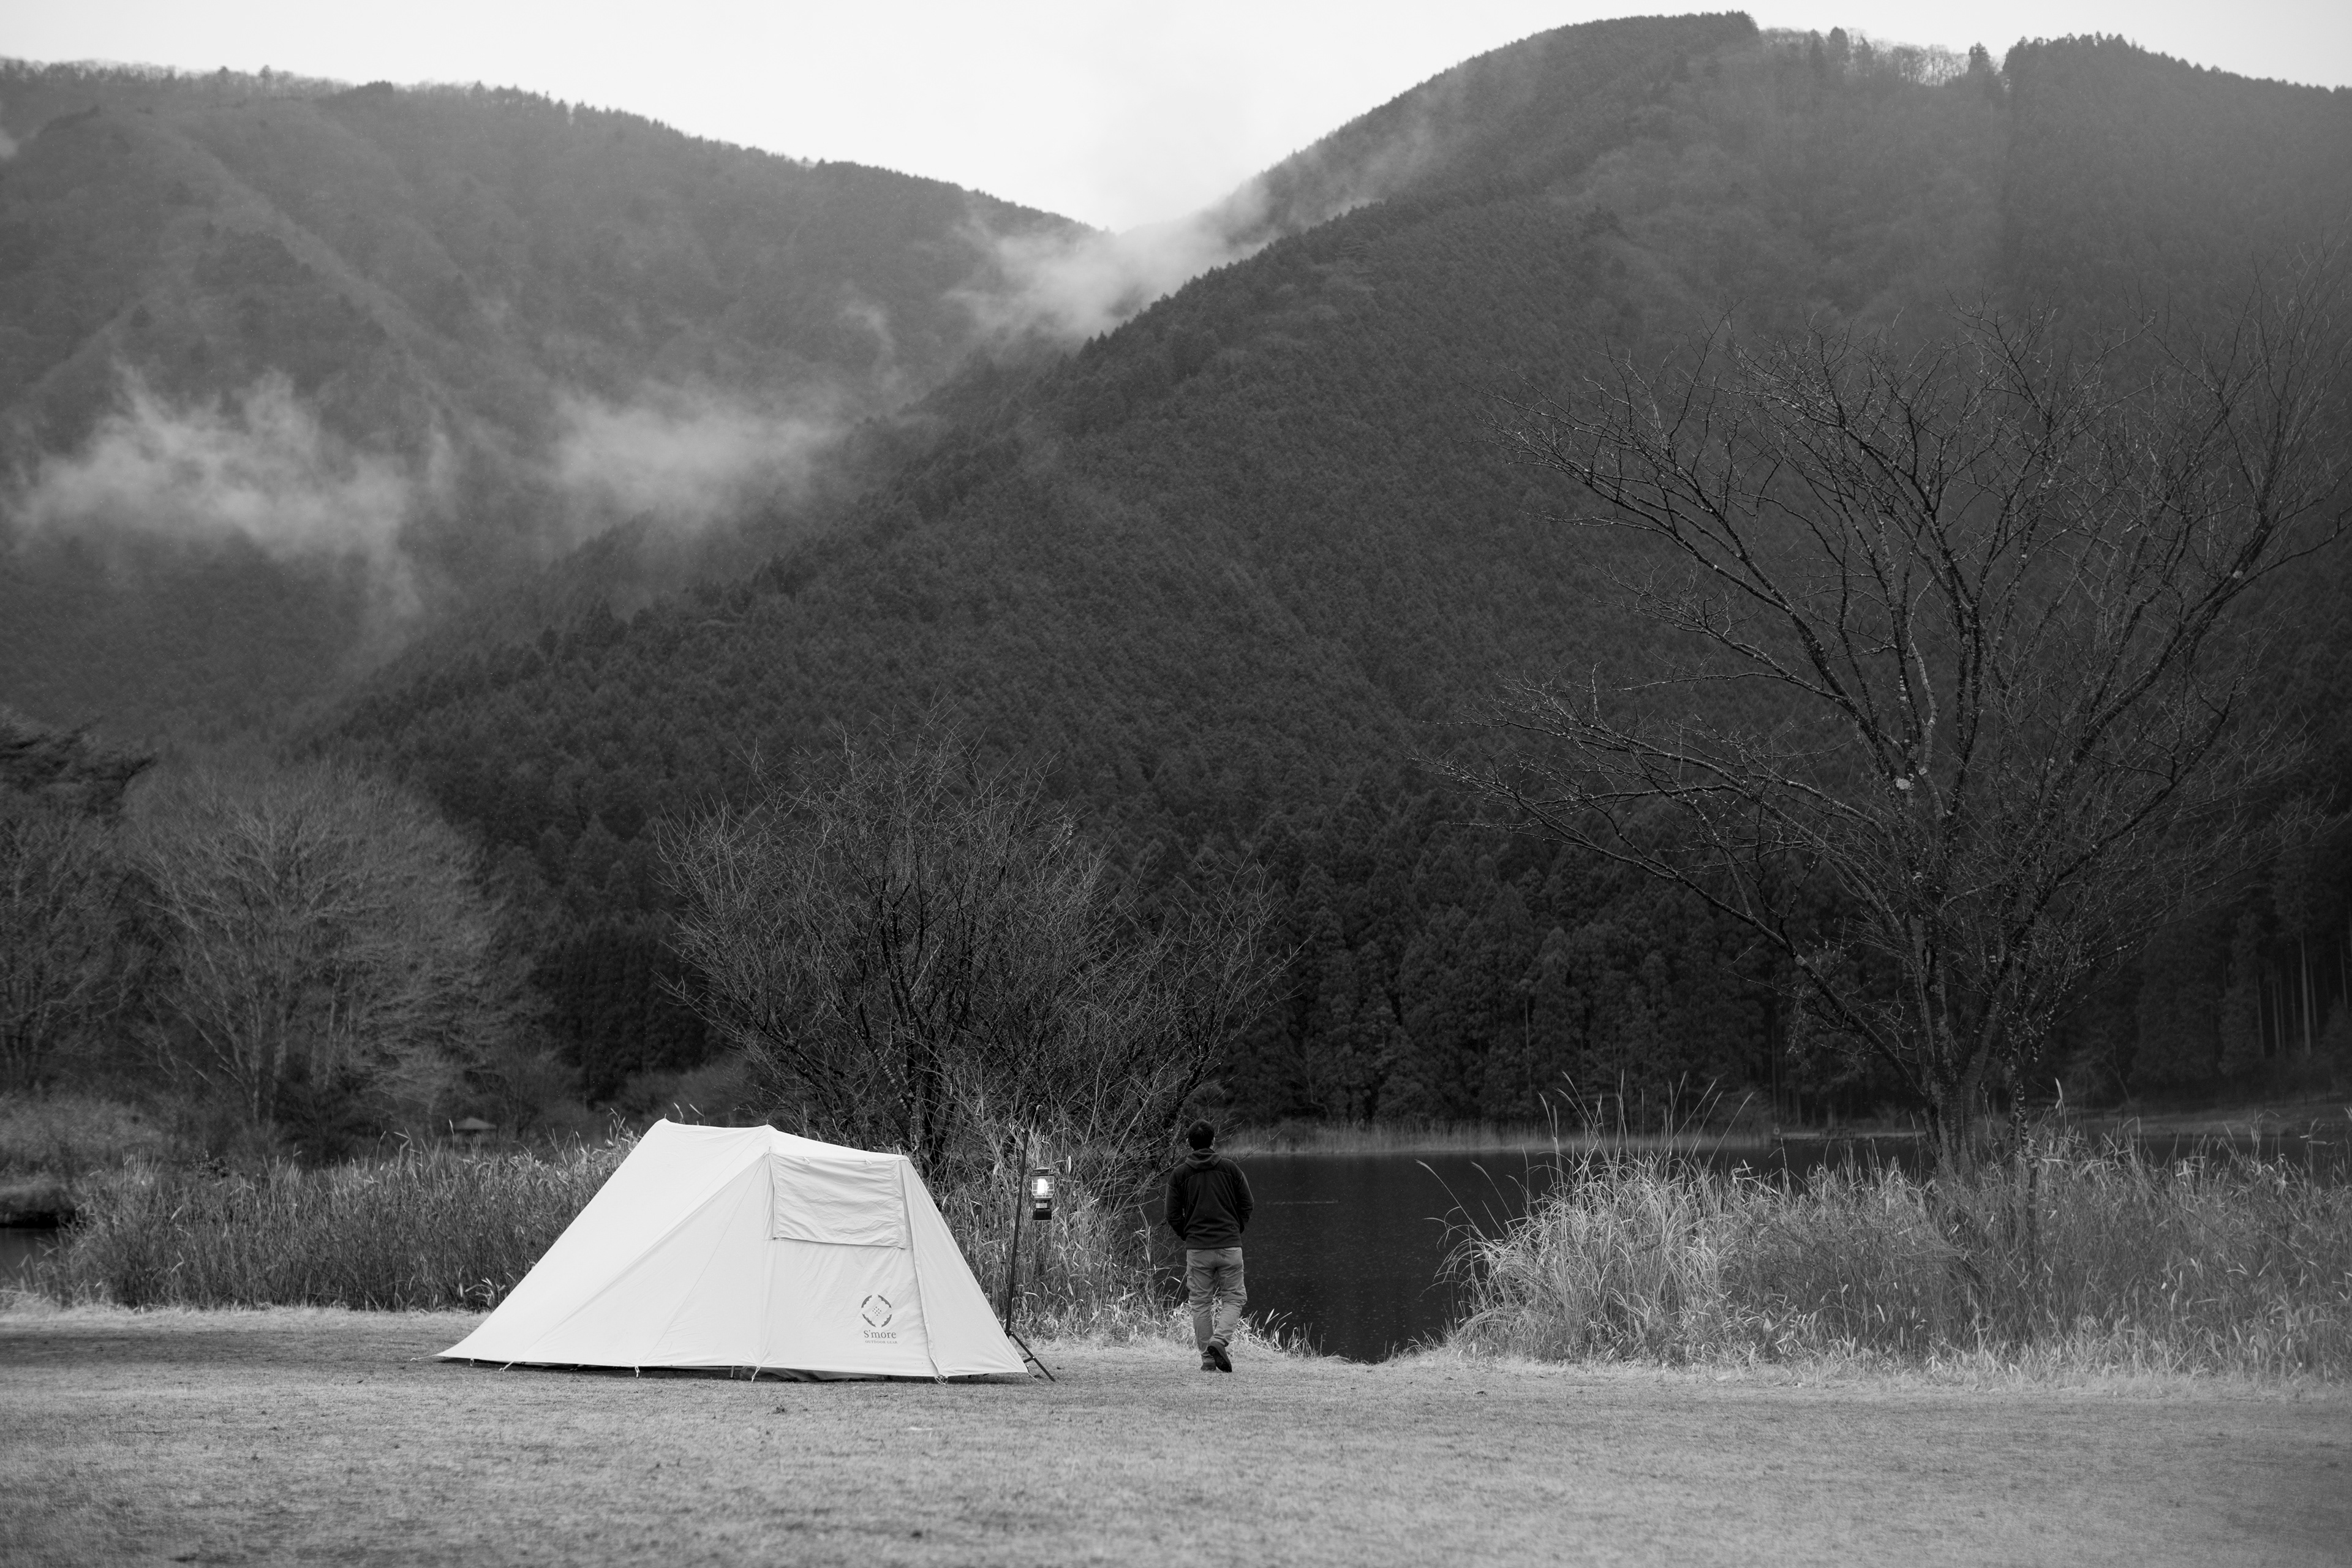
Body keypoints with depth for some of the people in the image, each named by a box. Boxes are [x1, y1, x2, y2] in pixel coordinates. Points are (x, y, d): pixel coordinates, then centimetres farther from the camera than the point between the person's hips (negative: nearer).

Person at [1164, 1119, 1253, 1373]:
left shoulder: (1179, 1174, 4)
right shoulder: (1230, 1168, 3)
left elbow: (1173, 1216, 2)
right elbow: (1246, 1206, 3)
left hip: (1196, 1248, 1)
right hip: (1230, 1246, -1)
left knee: (1201, 1304, 8)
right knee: (1234, 1298, 8)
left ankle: (1208, 1358, 5)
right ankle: (1220, 1340, -15)